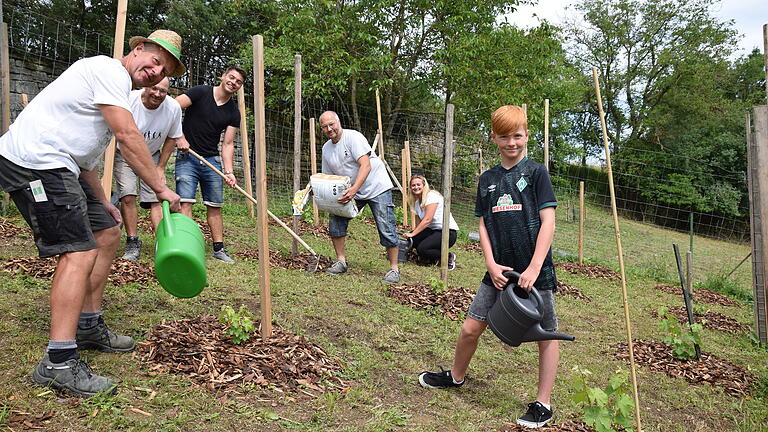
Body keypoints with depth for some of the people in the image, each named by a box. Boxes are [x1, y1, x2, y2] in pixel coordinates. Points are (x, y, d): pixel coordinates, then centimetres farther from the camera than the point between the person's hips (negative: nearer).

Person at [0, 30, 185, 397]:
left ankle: (88, 327, 24)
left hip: (58, 166, 11)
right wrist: (160, 188, -16)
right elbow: (127, 136, -19)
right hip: (33, 160, -11)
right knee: (79, 253, -18)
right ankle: (58, 363, -16)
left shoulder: (113, 84, 24)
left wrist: (101, 201, 19)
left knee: (107, 232, 15)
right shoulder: (110, 69, -8)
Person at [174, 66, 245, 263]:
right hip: (187, 157, -4)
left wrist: (229, 171, -8)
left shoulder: (233, 112, 6)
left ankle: (218, 248, 13)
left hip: (212, 160, 4)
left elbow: (227, 144, 3)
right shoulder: (200, 93, -5)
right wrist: (179, 137, -16)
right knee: (185, 202, -12)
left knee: (215, 206, 6)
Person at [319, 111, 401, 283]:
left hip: (377, 187, -7)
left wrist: (353, 189, -37)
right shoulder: (326, 148, 5)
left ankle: (394, 269, 0)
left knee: (386, 229, -10)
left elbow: (366, 166, -27)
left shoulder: (353, 137, -17)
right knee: (335, 219, -4)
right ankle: (341, 261, 8)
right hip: (351, 191, 7)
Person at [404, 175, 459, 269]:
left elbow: (427, 220, -22)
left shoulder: (432, 195, -13)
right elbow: (419, 224, 11)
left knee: (422, 248, -25)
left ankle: (449, 257, -2)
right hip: (433, 230, 8)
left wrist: (412, 234, -24)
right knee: (411, 239, -15)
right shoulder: (416, 202, 12)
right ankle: (431, 258, 7)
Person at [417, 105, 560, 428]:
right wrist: (491, 264, -4)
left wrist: (534, 268, -17)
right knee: (471, 328, 8)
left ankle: (543, 405, 20)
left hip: (535, 270, -4)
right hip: (500, 270, 4)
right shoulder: (487, 179, 9)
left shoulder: (536, 172, -4)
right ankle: (456, 376, 34)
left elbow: (548, 221, -9)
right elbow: (484, 224, 10)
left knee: (546, 335, 5)